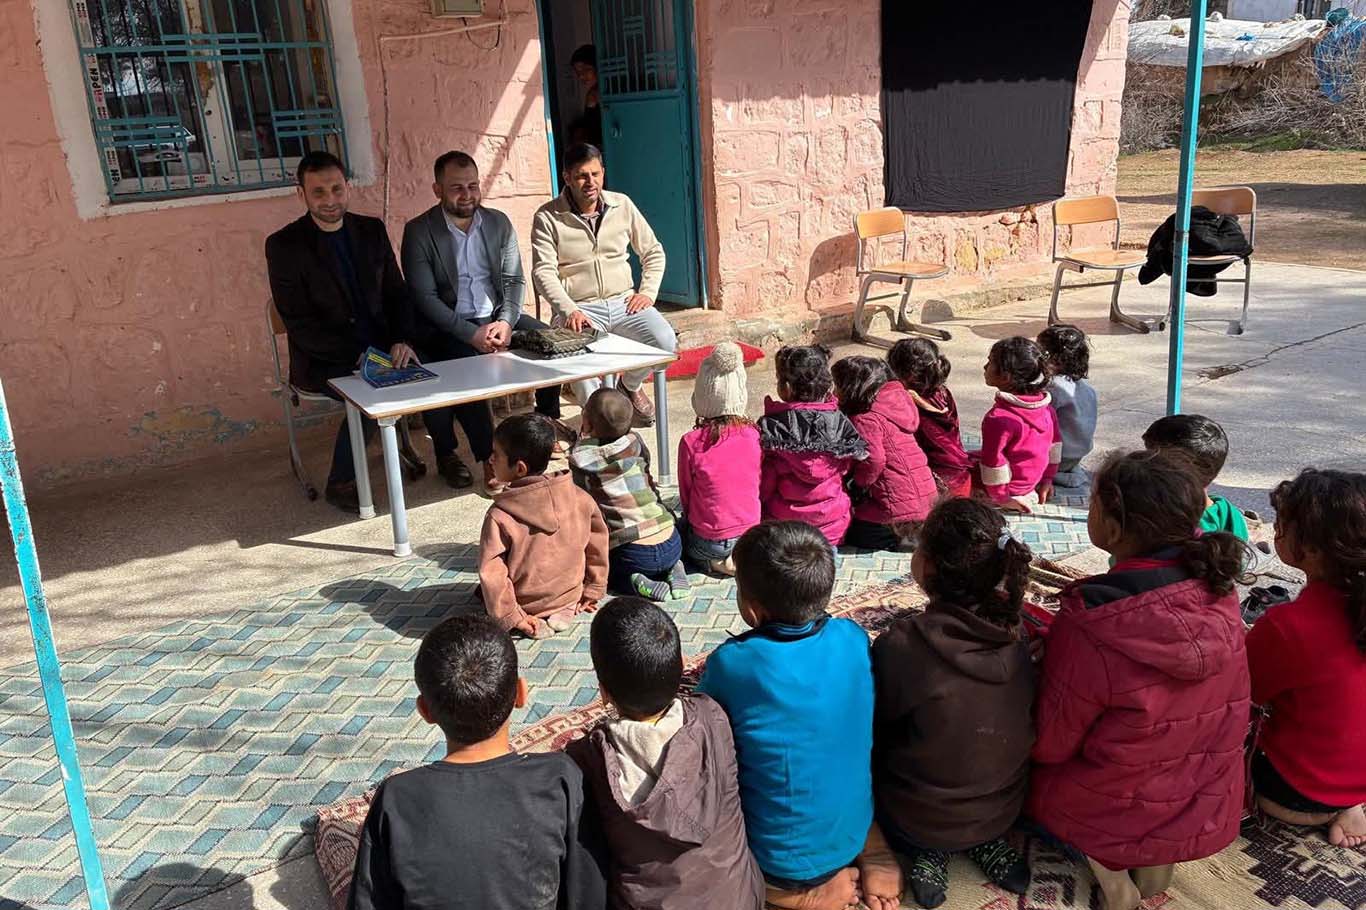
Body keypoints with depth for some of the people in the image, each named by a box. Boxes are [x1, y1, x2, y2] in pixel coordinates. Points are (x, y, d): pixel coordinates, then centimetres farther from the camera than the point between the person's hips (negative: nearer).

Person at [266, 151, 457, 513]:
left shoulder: (371, 230, 7)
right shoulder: (284, 246, -8)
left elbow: (396, 293, 8)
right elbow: (299, 324, -12)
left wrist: (404, 341, -12)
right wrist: (358, 356, -22)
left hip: (382, 347, 5)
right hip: (324, 362, -4)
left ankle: (446, 455, 6)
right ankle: (340, 484, -11)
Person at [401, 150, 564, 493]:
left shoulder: (499, 222, 6)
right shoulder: (419, 231, -6)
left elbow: (514, 280, 5)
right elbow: (424, 297, -12)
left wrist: (506, 321, -15)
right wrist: (472, 333, -22)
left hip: (498, 316, 4)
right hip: (450, 327, -4)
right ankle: (489, 458, -24)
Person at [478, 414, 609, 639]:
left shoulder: (500, 516, -24)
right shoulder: (578, 498, -13)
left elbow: (491, 573, -23)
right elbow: (597, 543, -3)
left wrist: (511, 618, -12)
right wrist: (593, 592, 9)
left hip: (527, 603, -3)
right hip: (571, 594, 4)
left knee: (482, 590, 27)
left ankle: (530, 623, 4)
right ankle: (564, 610, 8)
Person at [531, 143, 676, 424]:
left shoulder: (622, 205, 8)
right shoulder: (547, 217, -2)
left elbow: (653, 251, 16)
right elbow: (543, 272, -10)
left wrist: (647, 292, 1)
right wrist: (569, 311, -25)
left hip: (624, 302, 3)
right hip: (579, 309, -3)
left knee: (665, 342, -23)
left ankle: (630, 385, 11)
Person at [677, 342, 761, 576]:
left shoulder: (691, 442, -17)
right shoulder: (755, 434, -9)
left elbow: (685, 497, -4)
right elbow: (759, 488, 4)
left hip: (707, 543, -4)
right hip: (750, 536, 4)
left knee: (683, 522, 29)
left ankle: (715, 562, 3)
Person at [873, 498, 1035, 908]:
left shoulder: (900, 646, -29)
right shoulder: (1014, 640, -13)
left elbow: (871, 736, -14)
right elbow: (1026, 727, 3)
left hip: (916, 822, -4)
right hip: (1003, 811, 5)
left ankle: (928, 850, 7)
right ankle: (985, 841, 14)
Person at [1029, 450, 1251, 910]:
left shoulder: (1087, 628, -31)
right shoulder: (1216, 588, -15)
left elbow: (1048, 747, -16)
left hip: (1121, 820, -4)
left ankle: (1106, 865, 9)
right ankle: (1155, 861, 16)